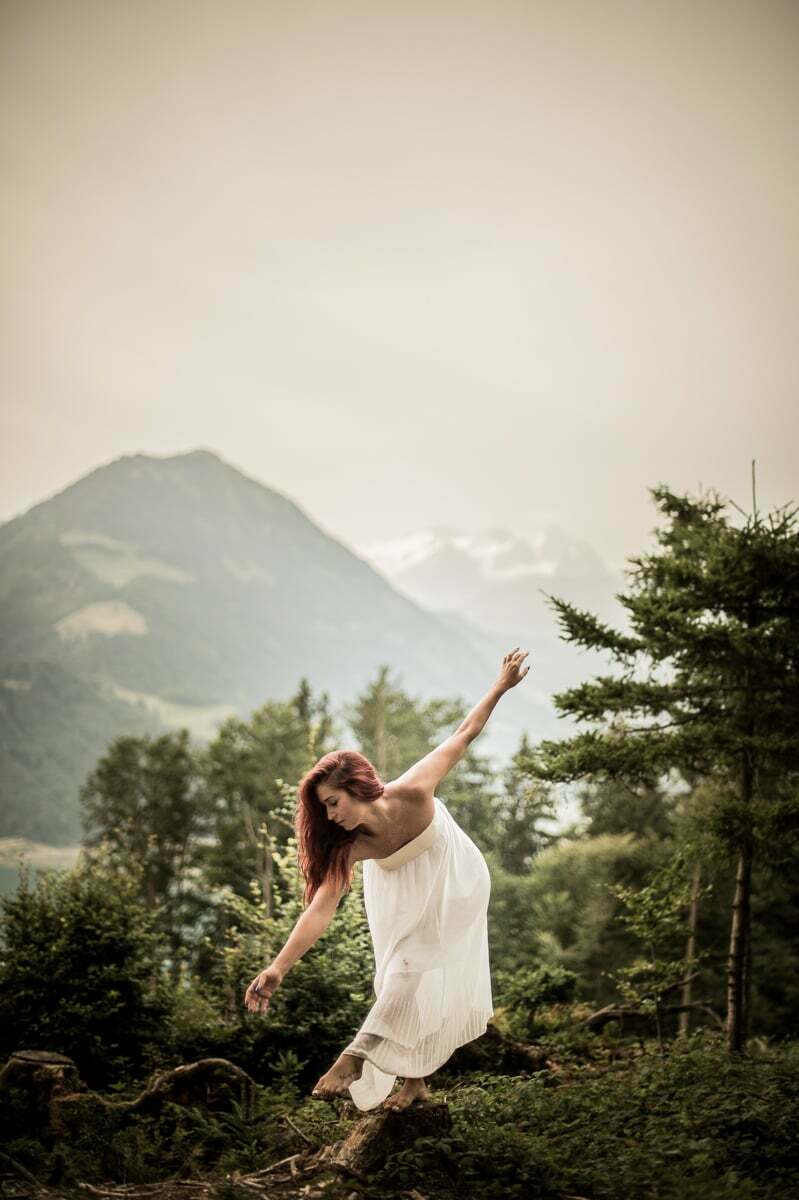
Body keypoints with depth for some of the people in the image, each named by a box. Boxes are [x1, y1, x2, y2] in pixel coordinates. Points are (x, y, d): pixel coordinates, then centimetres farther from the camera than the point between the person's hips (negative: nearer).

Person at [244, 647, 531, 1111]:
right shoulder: (350, 847, -28)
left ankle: (356, 1058, -3)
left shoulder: (411, 793, -37)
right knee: (405, 976, 6)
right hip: (402, 893, 3)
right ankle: (415, 1081, 19)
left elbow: (462, 737, -26)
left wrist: (501, 686, -23)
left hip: (450, 883, -3)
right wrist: (278, 967, -43)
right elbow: (320, 908, -33)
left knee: (414, 968, -11)